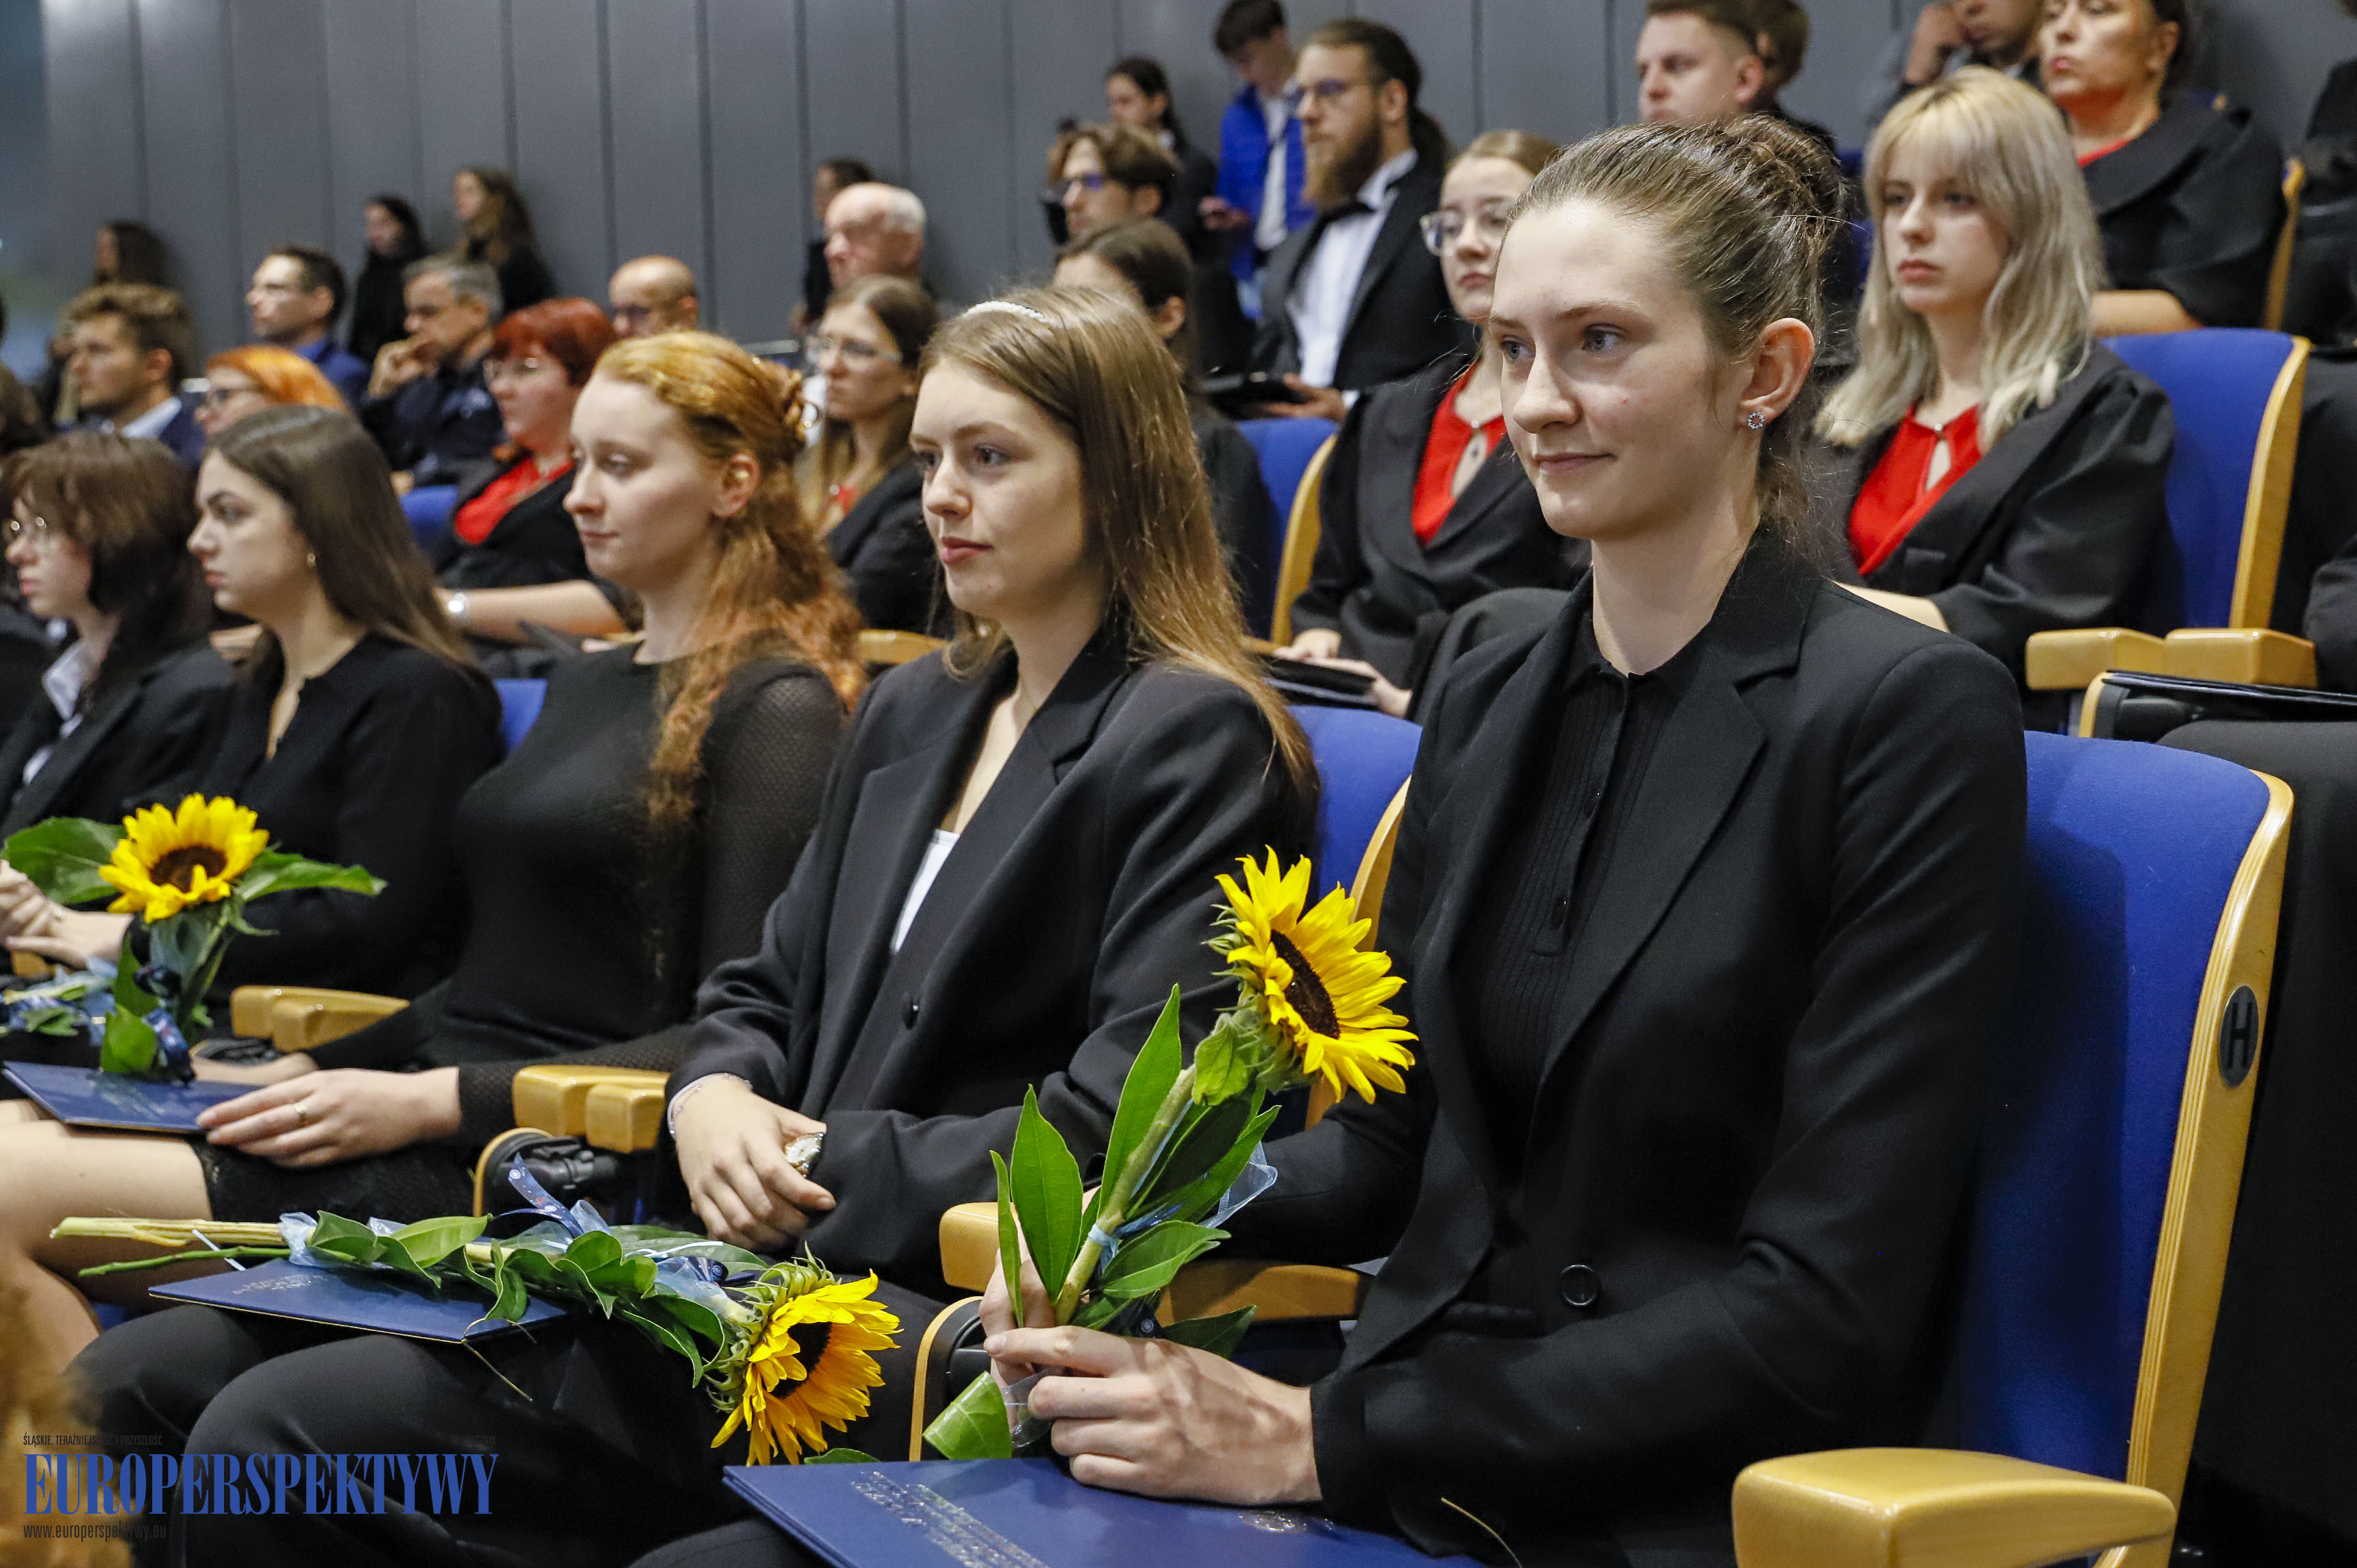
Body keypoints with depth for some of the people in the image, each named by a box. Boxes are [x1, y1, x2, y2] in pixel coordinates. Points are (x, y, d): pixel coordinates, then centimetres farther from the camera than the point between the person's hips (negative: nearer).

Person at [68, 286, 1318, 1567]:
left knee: (278, 1435, -23)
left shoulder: (1198, 738, -4)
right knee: (119, 1388, -6)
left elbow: (1112, 1132, -12)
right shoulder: (912, 710, 21)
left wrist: (823, 1171, -13)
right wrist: (711, 1100, -1)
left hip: (940, 1312, -8)